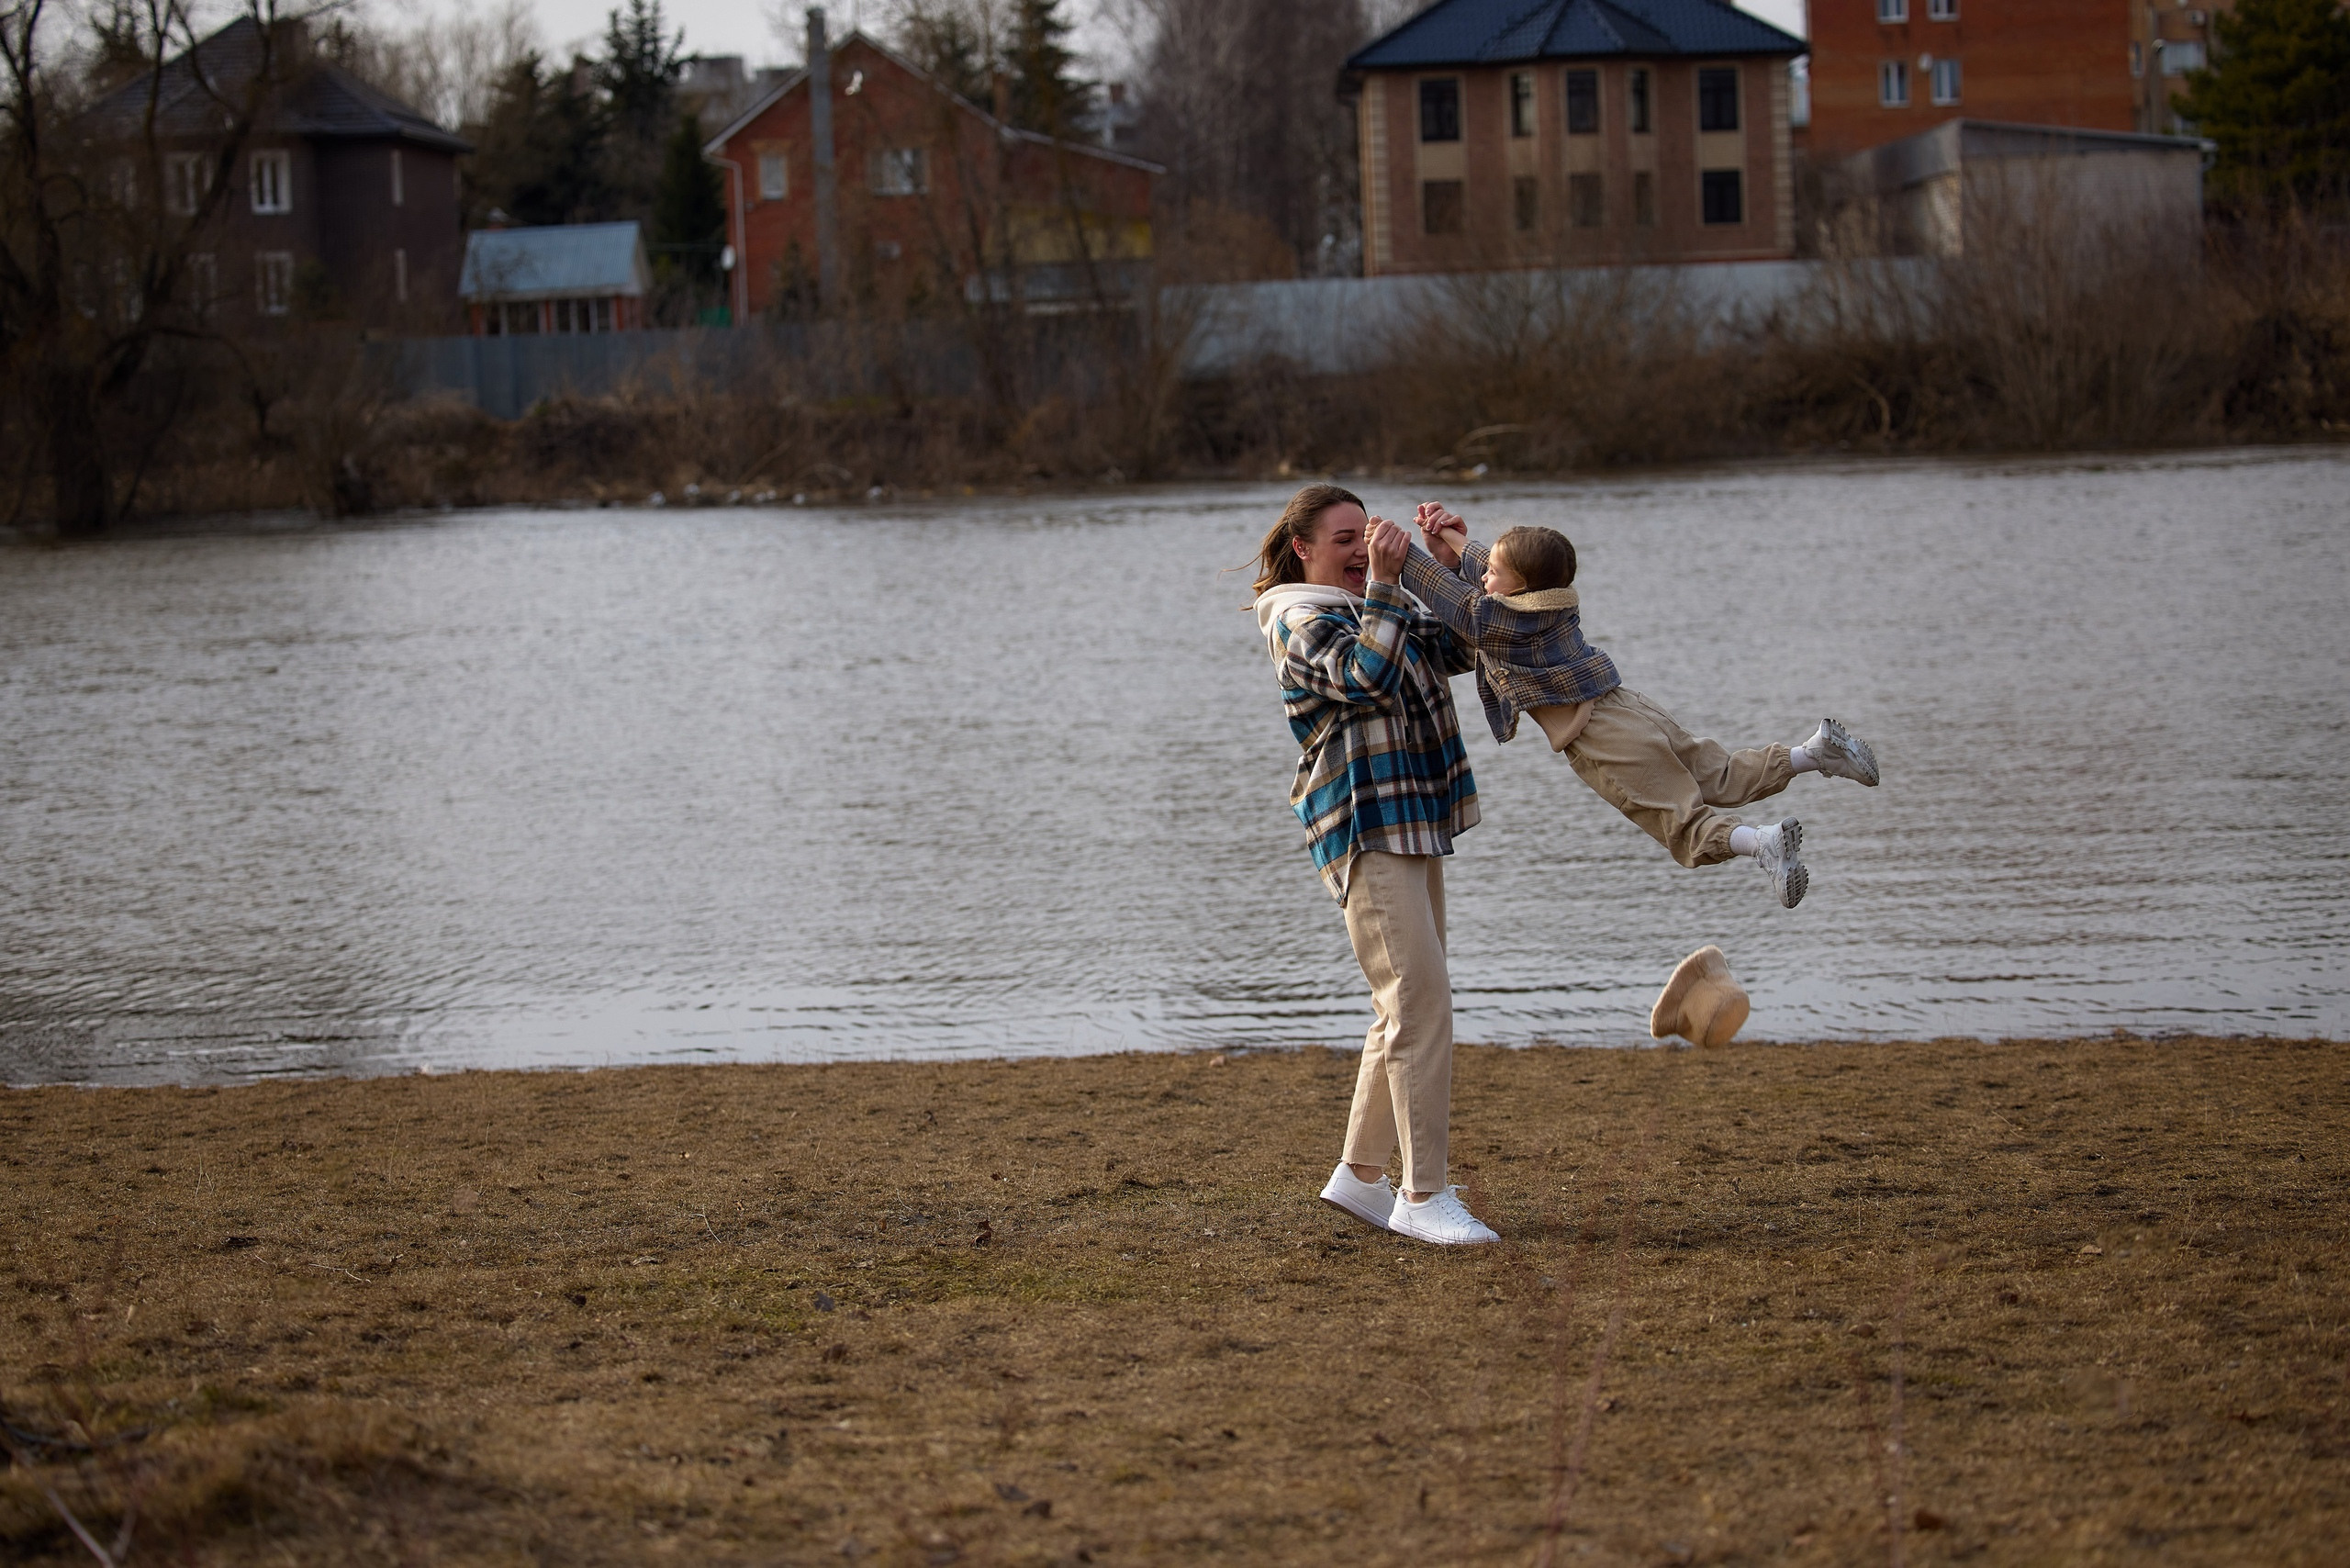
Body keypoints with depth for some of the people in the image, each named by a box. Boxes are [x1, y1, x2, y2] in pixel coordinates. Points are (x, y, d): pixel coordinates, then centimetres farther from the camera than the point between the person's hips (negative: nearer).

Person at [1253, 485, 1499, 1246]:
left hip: (1413, 822, 9)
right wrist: (1382, 582, -27)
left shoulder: (1384, 609, 18)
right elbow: (1368, 676, -25)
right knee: (1420, 1001, -16)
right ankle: (1424, 1195, -16)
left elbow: (1463, 649, 20)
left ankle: (1359, 1175, 22)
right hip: (1363, 828, -9)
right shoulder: (1300, 624, -8)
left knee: (1406, 1006, 13)